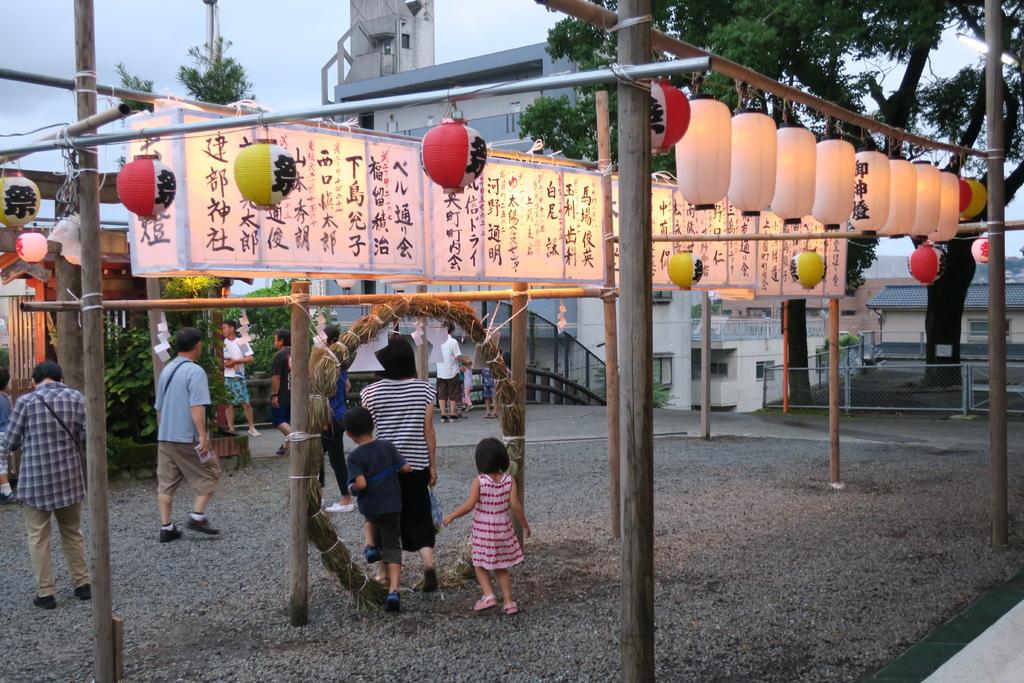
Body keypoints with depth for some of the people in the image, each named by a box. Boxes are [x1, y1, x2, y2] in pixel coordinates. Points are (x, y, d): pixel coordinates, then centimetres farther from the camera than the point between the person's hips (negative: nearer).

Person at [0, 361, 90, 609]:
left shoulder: (27, 401, -6)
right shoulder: (76, 398, 1)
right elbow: (86, 438, 1)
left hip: (35, 479, -3)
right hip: (69, 476, 3)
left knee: (38, 537, 7)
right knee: (72, 533, 17)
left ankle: (46, 593, 9)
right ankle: (82, 584, 21)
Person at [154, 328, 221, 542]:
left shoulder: (166, 370, 13)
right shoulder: (195, 371, -12)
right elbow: (197, 407, -21)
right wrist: (203, 436, -21)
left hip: (164, 438, 7)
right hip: (188, 438, -7)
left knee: (166, 483, 9)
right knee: (210, 475, 6)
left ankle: (166, 527, 10)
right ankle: (197, 517, 1)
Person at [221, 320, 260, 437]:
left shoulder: (241, 342, 1)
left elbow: (250, 358, -6)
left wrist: (234, 361, -13)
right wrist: (224, 362, -10)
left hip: (238, 377, -3)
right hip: (225, 377, 3)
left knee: (246, 403, -4)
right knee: (229, 404, 5)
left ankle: (252, 428, 6)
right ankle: (231, 429, 11)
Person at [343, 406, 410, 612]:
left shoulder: (355, 456, -13)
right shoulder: (388, 446, -3)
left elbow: (361, 483, -23)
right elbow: (406, 468, -2)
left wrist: (353, 488, -2)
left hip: (370, 506, -1)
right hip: (392, 505, 1)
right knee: (392, 547, 5)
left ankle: (371, 545, 18)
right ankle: (393, 590, -7)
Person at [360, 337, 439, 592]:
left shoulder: (371, 392, -7)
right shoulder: (424, 389, -5)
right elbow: (428, 431, -3)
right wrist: (433, 465, 4)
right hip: (416, 465, 1)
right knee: (419, 516, 9)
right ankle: (428, 562, -12)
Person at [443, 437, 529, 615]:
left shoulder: (479, 482, -14)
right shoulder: (509, 480, -7)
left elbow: (469, 505, -20)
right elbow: (515, 505, -11)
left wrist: (451, 516, -7)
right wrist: (525, 525, -1)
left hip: (483, 531, -3)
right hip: (503, 530, 3)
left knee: (480, 565, 13)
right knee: (502, 568, 15)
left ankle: (488, 594, -4)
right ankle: (508, 602, 13)